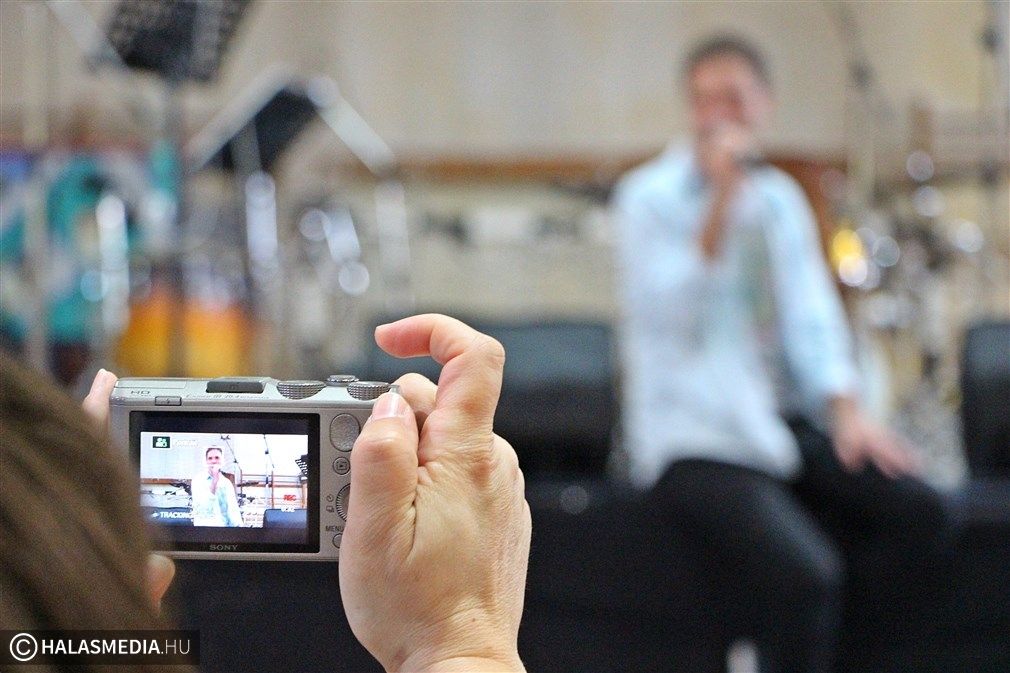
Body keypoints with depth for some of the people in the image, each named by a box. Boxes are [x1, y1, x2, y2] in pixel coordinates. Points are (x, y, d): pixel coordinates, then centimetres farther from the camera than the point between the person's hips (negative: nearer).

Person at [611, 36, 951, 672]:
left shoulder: (780, 197, 14)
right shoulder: (648, 196, -3)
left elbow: (814, 315, 9)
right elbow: (675, 315, -16)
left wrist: (847, 410, -7)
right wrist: (721, 200, -21)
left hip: (789, 422, 6)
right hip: (698, 439, -6)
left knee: (917, 512, -17)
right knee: (803, 578, -29)